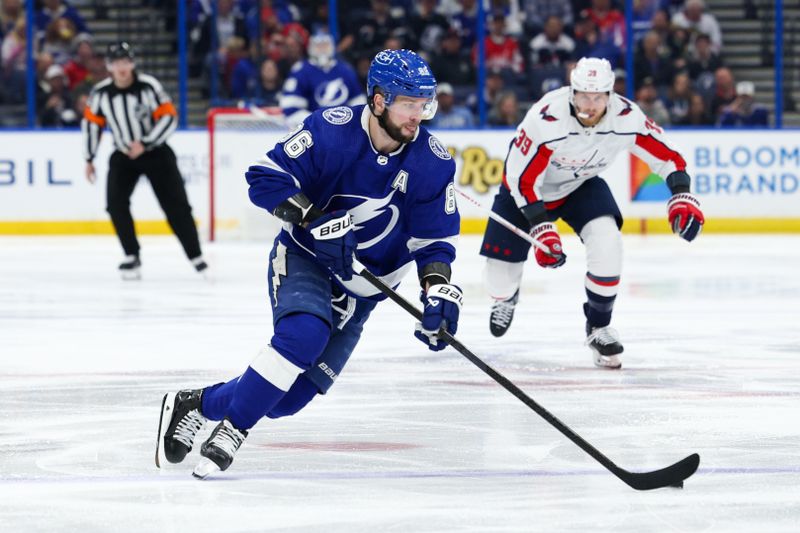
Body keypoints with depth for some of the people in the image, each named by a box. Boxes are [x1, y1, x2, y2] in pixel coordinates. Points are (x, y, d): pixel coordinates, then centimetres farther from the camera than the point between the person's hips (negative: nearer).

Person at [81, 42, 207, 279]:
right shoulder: (100, 93, -8)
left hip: (156, 152, -3)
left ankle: (197, 258, 4)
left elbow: (169, 117, -18)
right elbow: (91, 123, 5)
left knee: (176, 205, -5)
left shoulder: (149, 86, -18)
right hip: (123, 155, 3)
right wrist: (89, 159, 7)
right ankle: (132, 258, -6)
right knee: (116, 203, -16)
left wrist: (144, 143, -25)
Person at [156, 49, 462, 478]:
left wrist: (439, 289, -21)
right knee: (303, 334, -35)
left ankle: (194, 405, 19)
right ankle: (232, 429, -19)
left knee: (290, 395, -4)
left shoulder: (433, 163, -10)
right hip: (303, 260, -4)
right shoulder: (332, 130, -20)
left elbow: (435, 238, -3)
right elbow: (265, 176, -18)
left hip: (360, 290, 4)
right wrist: (316, 220, -30)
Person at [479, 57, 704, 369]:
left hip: (582, 186, 2)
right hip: (527, 188, -2)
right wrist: (540, 226, -33)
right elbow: (522, 176, -28)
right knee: (501, 266, -3)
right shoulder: (545, 119, -36)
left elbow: (665, 154, -13)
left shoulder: (626, 117, -26)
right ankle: (506, 297, 40)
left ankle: (598, 327, -3)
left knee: (607, 241, -25)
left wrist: (681, 195, -26)